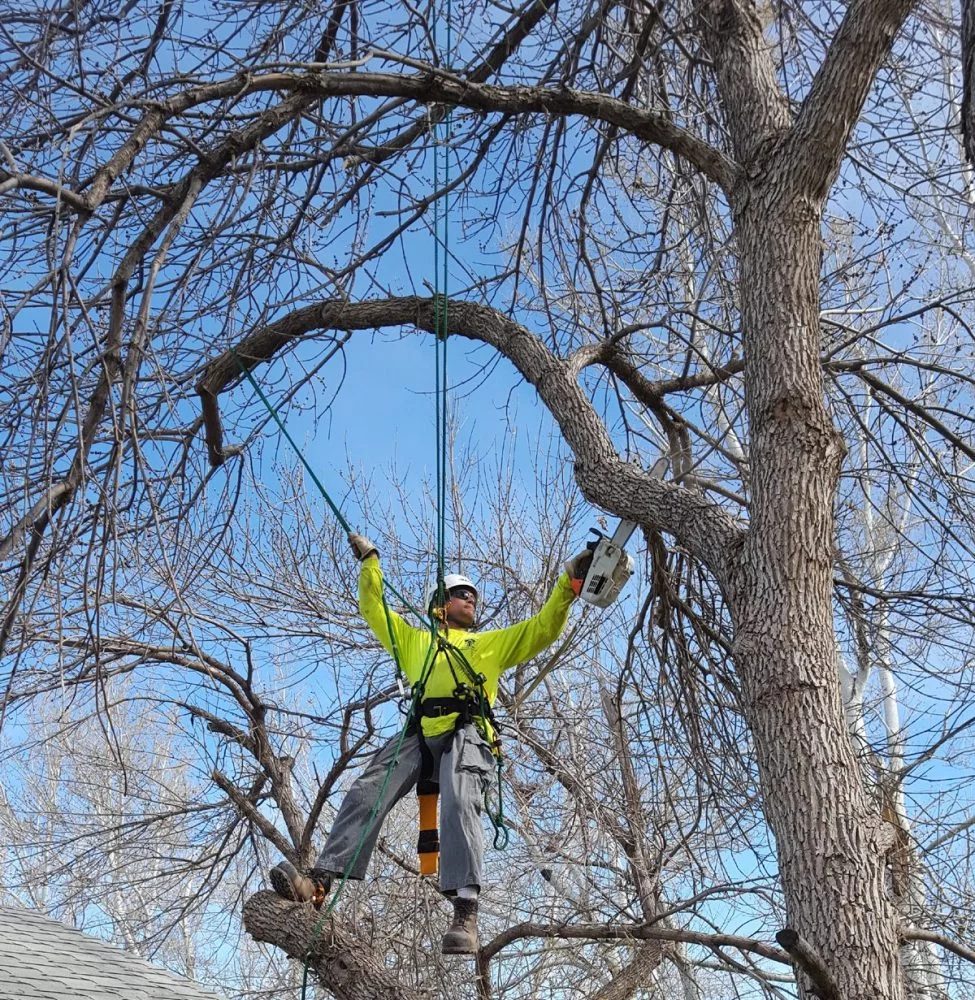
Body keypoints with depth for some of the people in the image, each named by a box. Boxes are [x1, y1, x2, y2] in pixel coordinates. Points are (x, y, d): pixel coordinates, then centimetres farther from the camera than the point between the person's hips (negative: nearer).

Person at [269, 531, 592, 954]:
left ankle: (465, 914, -44)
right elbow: (373, 608, 40)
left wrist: (569, 583, 18)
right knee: (366, 793, -21)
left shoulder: (492, 642, 34)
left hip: (466, 733, -2)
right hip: (420, 733, 3)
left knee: (459, 804, -31)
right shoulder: (415, 639, 38)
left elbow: (543, 628, 27)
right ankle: (319, 883, -32)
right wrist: (370, 562, 35)